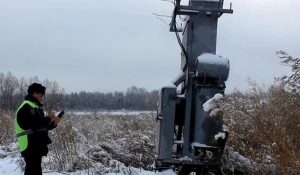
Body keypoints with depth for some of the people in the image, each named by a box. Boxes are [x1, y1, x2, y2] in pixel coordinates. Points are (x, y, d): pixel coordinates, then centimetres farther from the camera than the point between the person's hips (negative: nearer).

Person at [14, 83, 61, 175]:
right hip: (30, 146, -10)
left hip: (36, 146, 10)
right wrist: (48, 118, -12)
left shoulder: (34, 107, 19)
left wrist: (53, 123, 8)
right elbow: (34, 124, -23)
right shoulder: (26, 107, -12)